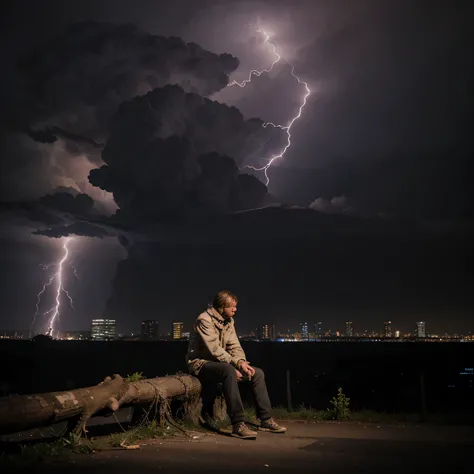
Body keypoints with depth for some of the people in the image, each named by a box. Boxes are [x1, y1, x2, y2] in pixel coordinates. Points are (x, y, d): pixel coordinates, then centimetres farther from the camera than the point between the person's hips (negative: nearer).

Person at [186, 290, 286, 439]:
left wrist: (241, 362, -16)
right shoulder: (204, 320, -18)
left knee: (257, 373, -1)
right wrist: (235, 364, -24)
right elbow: (214, 349, -25)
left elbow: (234, 346, 4)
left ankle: (266, 420, 2)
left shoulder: (229, 321, 8)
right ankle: (238, 425, -39)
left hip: (220, 363, 9)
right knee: (229, 371, -39)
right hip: (201, 363, -9)